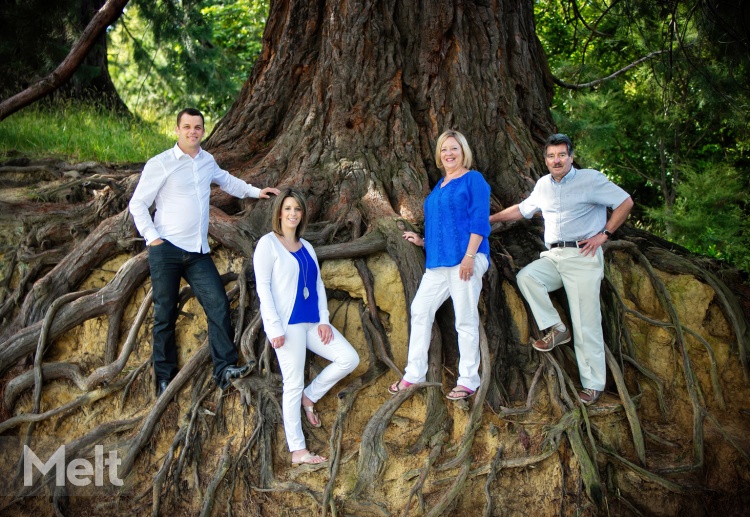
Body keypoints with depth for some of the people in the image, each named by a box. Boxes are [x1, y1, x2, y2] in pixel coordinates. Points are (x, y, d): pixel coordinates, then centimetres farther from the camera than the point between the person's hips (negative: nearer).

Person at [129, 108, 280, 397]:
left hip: (198, 252, 5)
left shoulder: (207, 161, 13)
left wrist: (255, 192, 32)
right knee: (165, 314, 2)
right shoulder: (160, 164, -5)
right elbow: (137, 204, -2)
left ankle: (225, 369, -8)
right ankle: (164, 376, 14)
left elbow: (226, 180, 36)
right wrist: (152, 238, -11)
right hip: (166, 250, -5)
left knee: (218, 304, -10)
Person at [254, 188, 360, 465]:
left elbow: (318, 285, 15)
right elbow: (263, 287, -9)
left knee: (349, 358, -1)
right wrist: (274, 328, -16)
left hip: (312, 321, 7)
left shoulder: (306, 247, 17)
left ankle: (309, 397, 15)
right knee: (294, 384, -5)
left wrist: (323, 320, 3)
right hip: (288, 323, -7)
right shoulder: (268, 243, -3)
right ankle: (297, 450, 1)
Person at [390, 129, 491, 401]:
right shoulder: (440, 185, 21)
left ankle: (468, 381, 3)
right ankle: (414, 374, 15)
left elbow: (480, 220, -11)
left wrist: (470, 256, -19)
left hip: (464, 259, -8)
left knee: (465, 319, -5)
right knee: (420, 309, 7)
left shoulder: (473, 179, -2)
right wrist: (422, 241, 15)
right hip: (438, 261, 9)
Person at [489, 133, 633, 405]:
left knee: (586, 324, -7)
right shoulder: (543, 184, 14)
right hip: (553, 256, 6)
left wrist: (604, 234, -7)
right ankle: (556, 328, -7)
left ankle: (594, 384, 1)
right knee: (525, 276, -22)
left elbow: (625, 202, -3)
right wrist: (491, 218, 23)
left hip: (582, 257, -6)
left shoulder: (590, 179, -4)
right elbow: (522, 209, 27)